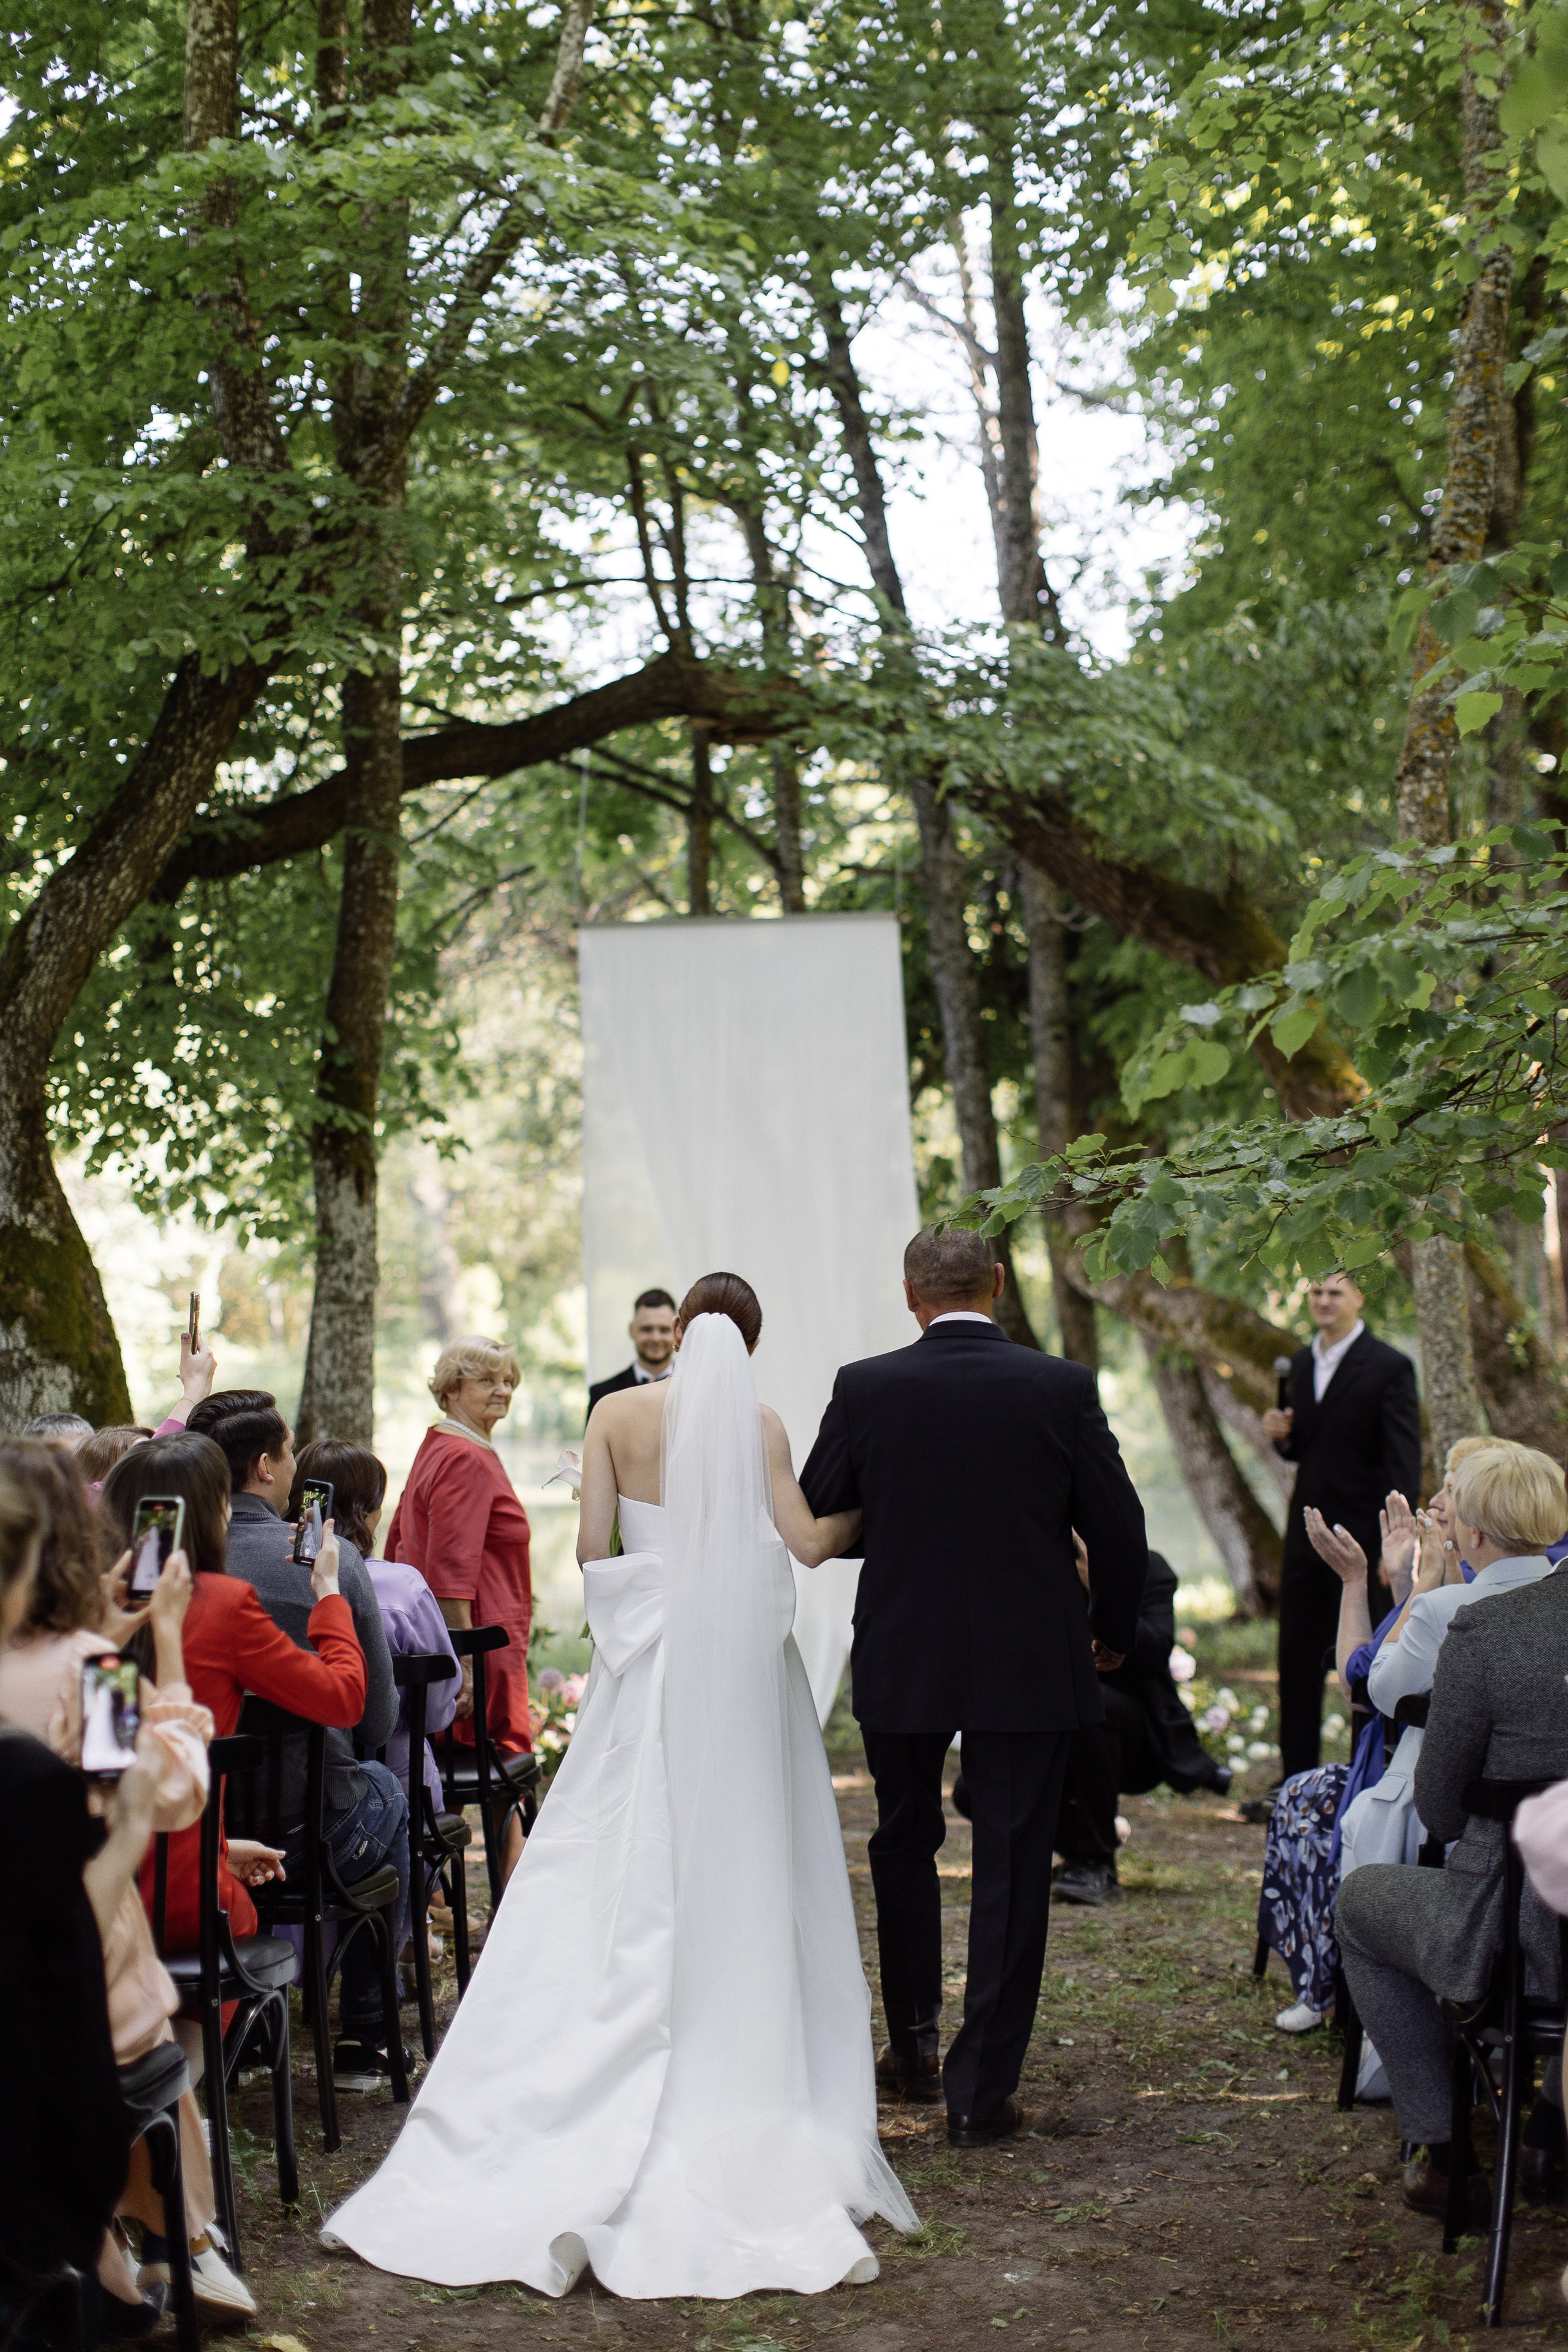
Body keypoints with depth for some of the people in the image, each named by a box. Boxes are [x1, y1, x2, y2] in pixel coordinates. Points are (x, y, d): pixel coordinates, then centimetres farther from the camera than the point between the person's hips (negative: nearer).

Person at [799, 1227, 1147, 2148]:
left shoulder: (866, 1389, -7)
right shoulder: (1062, 1388, -8)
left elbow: (812, 1520, 2)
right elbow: (1120, 1529, -4)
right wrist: (1113, 1633, 13)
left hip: (900, 1659, 1)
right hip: (1029, 1662, -1)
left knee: (905, 1844, 22)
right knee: (1012, 1869, 5)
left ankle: (916, 2043, 29)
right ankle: (983, 2089, 5)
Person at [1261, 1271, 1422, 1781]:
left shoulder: (1389, 1368, -10)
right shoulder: (1301, 1362, 11)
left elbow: (1404, 1463, -14)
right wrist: (1284, 1436, -3)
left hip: (1361, 1538, -7)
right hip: (1306, 1536, 7)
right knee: (1297, 1660, 11)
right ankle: (1296, 1777, 22)